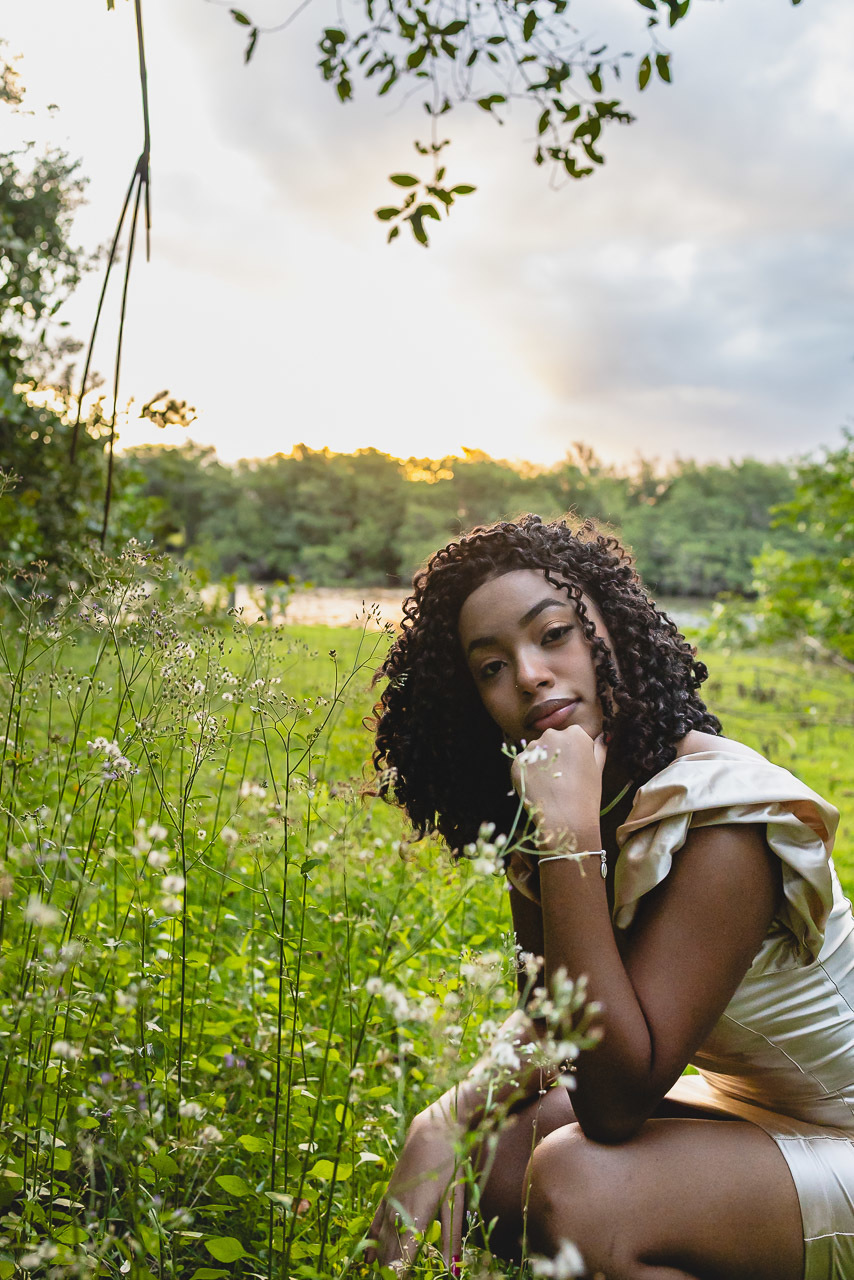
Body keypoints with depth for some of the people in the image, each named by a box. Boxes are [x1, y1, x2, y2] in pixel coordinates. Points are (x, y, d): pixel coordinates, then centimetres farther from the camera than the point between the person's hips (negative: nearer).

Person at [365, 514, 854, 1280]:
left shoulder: (721, 818, -29)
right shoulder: (537, 817, -4)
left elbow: (616, 1100, -31)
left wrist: (572, 835, -36)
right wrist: (442, 1126, -15)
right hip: (736, 1106, 8)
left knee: (575, 1186, -29)